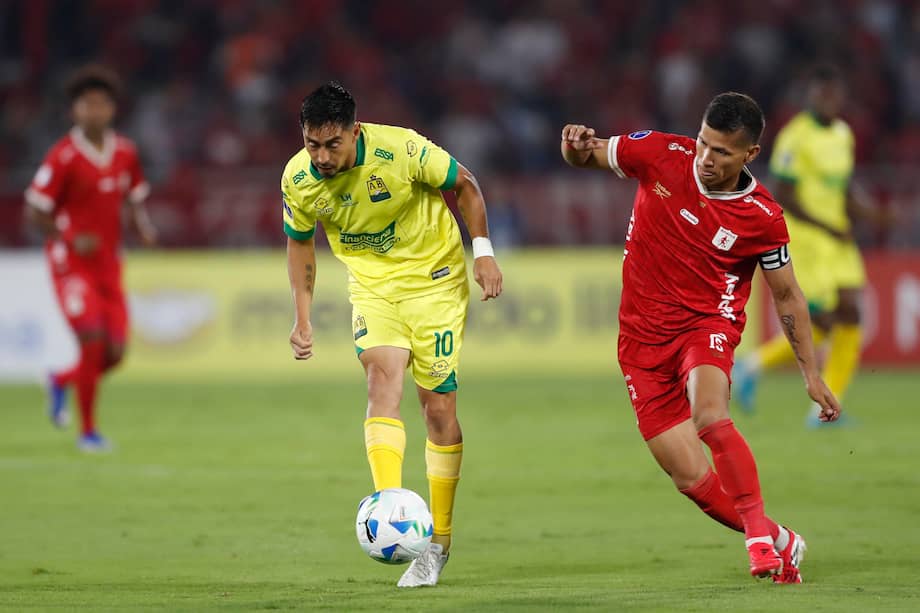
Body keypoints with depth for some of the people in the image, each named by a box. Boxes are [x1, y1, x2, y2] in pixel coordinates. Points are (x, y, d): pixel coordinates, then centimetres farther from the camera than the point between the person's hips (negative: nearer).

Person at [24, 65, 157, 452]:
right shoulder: (63, 157, -13)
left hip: (108, 264, 6)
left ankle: (61, 381, 32)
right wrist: (70, 240, -21)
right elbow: (34, 211, -10)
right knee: (92, 340, -17)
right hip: (71, 262, -6)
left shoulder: (125, 153, 4)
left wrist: (143, 225, -4)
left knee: (115, 353, 1)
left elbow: (133, 198, 17)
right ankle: (88, 431, -3)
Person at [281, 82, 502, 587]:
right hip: (372, 285, 2)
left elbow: (464, 185, -6)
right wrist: (302, 317, 2)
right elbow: (300, 242, 6)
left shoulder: (402, 150, -25)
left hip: (435, 277, -2)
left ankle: (437, 540, 11)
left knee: (438, 406, -2)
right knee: (382, 374, -25)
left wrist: (483, 252, -12)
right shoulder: (298, 180, -14)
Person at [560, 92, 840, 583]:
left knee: (710, 417, -35)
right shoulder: (661, 154, -7)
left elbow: (787, 294, 4)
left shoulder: (763, 218, -9)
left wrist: (811, 374, 6)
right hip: (643, 336, 2)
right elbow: (587, 156, 7)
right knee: (691, 478, -5)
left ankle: (759, 534, -23)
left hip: (708, 322, -2)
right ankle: (779, 544, 17)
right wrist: (577, 146, -18)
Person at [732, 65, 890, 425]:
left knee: (850, 315, -4)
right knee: (821, 325, -10)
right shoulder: (796, 137, -13)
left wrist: (864, 210, 1)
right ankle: (753, 366, 10)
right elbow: (783, 197, -16)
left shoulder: (843, 134, 12)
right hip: (803, 240, -8)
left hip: (837, 239, 8)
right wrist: (830, 229, -18)